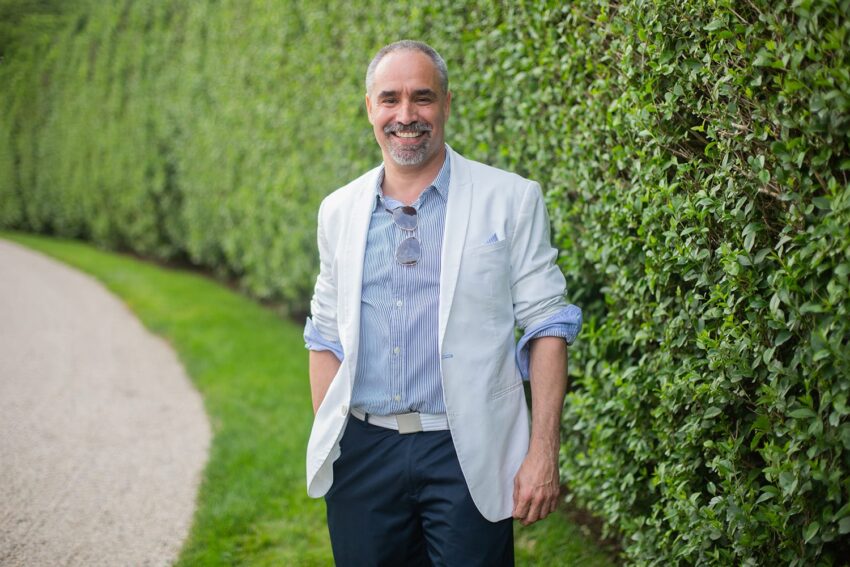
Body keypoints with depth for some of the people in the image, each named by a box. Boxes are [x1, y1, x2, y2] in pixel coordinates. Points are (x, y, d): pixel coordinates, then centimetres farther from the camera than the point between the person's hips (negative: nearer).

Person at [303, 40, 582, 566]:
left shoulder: (511, 200, -2)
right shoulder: (339, 210, 9)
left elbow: (545, 328, -4)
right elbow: (327, 337, 13)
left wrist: (543, 454, -10)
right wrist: (327, 442, 6)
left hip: (466, 455, -3)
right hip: (362, 453, 3)